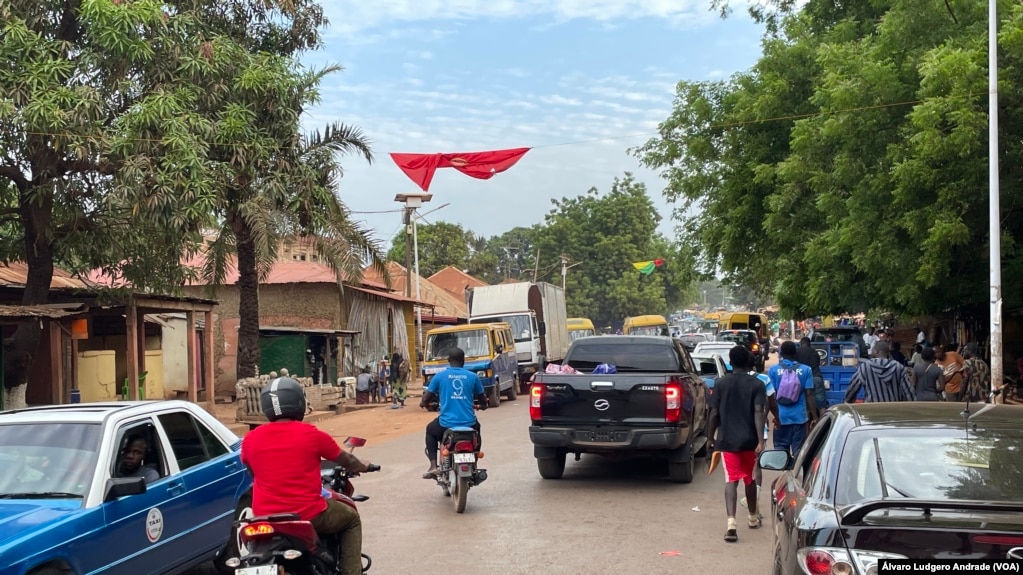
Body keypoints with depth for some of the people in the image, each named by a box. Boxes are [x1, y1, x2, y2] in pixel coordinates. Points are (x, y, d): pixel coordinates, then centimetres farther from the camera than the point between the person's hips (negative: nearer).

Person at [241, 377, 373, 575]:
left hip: (265, 518, 4)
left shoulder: (250, 440, 0)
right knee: (351, 519, 22)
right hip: (308, 514, -3)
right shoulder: (311, 434, -8)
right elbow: (346, 460, 8)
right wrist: (362, 467, 30)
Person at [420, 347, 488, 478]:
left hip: (446, 424, -1)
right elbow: (483, 401, 11)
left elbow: (424, 401, 2)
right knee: (477, 426, 39)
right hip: (469, 423, 1)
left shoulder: (440, 376, -1)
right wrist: (482, 405, 36)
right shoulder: (473, 377, 3)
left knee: (430, 430, 33)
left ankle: (433, 466, 16)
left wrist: (424, 403, 27)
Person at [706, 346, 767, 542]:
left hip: (727, 440, 0)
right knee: (750, 479, 18)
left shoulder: (721, 384, -1)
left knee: (731, 480, -4)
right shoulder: (757, 385, -4)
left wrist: (710, 438, 10)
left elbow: (714, 414, 0)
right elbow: (758, 413, -13)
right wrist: (760, 440, -17)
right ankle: (753, 517, 35)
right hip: (749, 440, 0)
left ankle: (731, 522, -22)